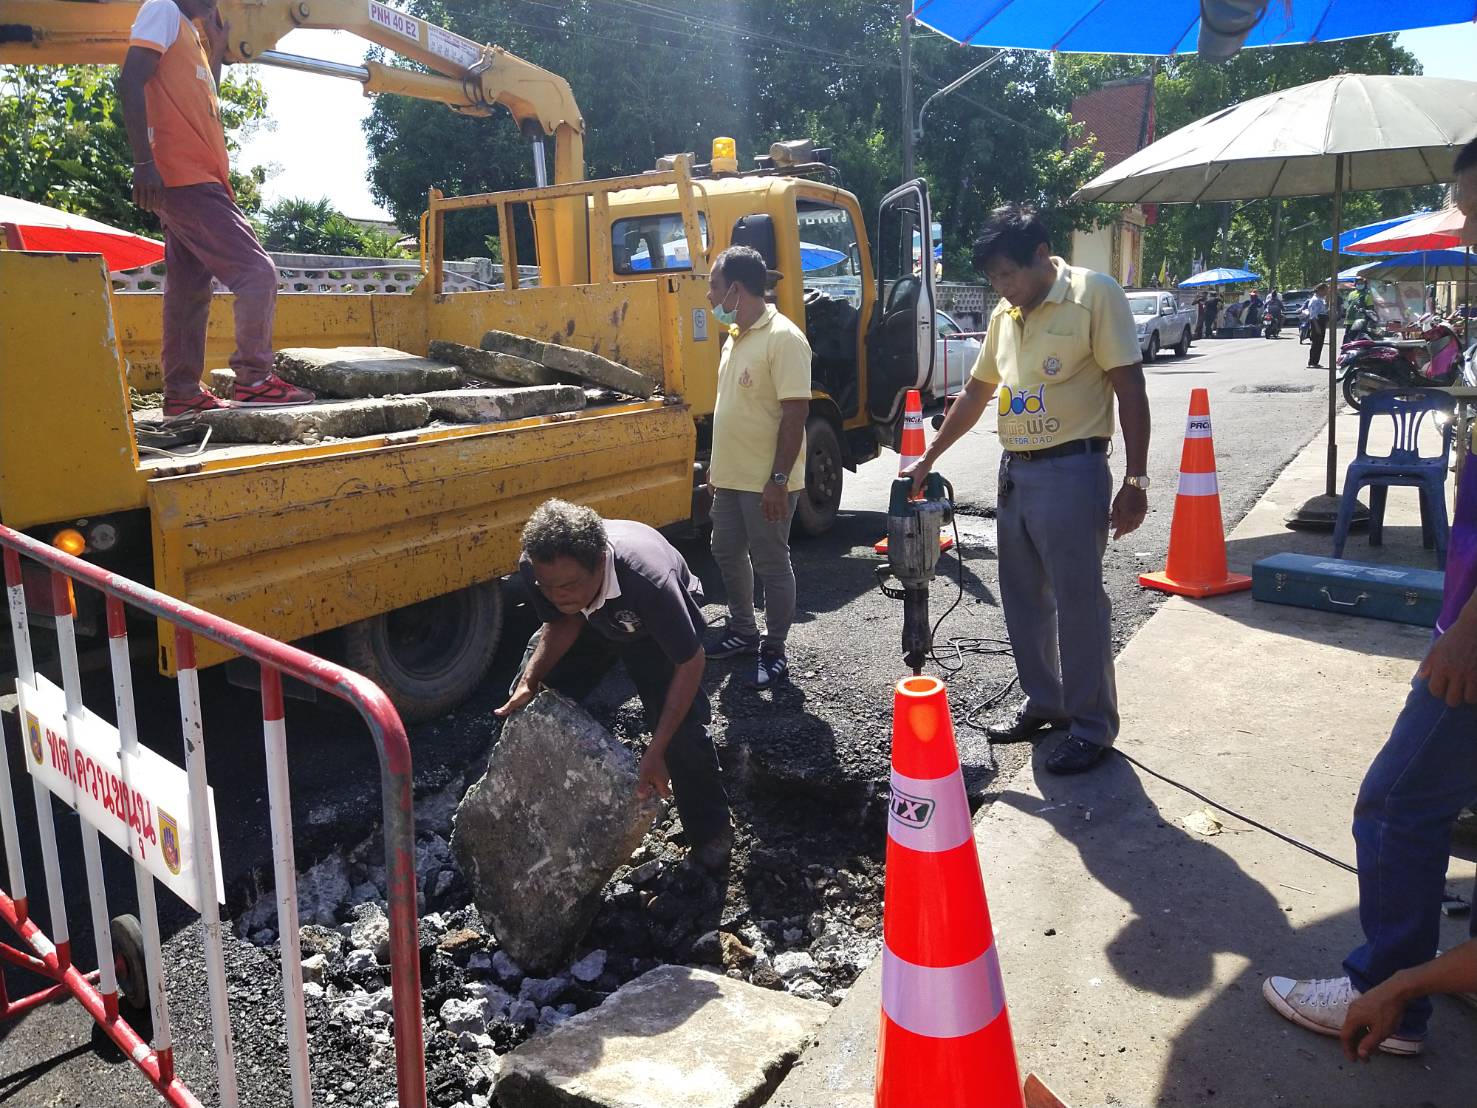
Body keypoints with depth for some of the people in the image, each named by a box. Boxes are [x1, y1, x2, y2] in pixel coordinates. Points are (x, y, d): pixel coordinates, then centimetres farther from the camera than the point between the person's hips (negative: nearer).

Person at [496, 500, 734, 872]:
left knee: (682, 726, -21)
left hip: (656, 624, -4)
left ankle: (711, 830, 6)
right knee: (526, 706, -6)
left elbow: (691, 662, -34)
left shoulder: (648, 579, -47)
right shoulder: (535, 567, -34)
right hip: (590, 621, 4)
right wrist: (529, 681, -29)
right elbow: (563, 622, -12)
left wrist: (656, 752, -36)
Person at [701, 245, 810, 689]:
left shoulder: (783, 339, -18)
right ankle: (743, 632, 36)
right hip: (732, 477, 9)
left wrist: (778, 479, -23)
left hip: (767, 482, -9)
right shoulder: (736, 336, 11)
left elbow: (795, 412, -21)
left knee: (772, 565, 3)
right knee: (728, 554, 18)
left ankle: (774, 651, 16)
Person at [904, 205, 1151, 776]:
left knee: (1079, 604, -2)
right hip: (1014, 472, 8)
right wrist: (927, 459, 20)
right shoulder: (1005, 315, 13)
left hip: (1072, 472, -7)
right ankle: (1043, 704, 30)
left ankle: (1091, 727, 11)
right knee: (1023, 599, 14)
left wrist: (1135, 481, -15)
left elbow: (1131, 391, -11)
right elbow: (975, 393, 21)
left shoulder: (1094, 294, -8)